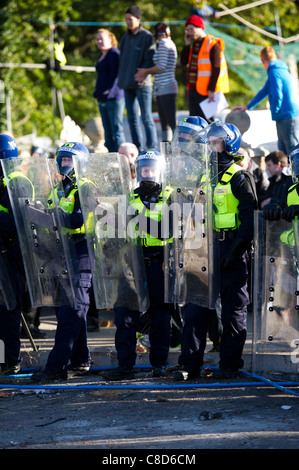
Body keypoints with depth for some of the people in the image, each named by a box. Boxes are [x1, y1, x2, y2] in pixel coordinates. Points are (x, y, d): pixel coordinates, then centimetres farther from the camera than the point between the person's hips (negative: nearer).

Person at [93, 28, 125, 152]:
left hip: (114, 97, -10)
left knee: (116, 128, -10)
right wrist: (97, 91, 19)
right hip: (102, 98, 10)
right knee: (107, 130, 9)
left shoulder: (114, 53, -8)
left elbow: (115, 73, -16)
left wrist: (110, 91, -22)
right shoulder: (101, 56, 21)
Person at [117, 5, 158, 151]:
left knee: (146, 117, -7)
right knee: (132, 118, 8)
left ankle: (152, 149, -6)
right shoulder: (125, 38, 15)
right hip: (127, 84, 7)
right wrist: (121, 77, 11)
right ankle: (138, 149, 14)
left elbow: (150, 60, -11)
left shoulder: (147, 37, -5)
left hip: (142, 84, -7)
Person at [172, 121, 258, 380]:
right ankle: (189, 365, 1)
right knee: (195, 306, 0)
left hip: (231, 249, -6)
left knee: (233, 309, 1)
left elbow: (249, 217, -10)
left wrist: (237, 249, -17)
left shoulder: (240, 178, -4)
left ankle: (230, 364, 6)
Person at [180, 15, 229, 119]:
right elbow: (183, 62, 12)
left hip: (205, 91, -8)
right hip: (193, 89, 8)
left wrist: (211, 90, -19)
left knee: (207, 120, -8)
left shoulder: (212, 44, -10)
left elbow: (216, 69, -15)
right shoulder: (193, 44, 16)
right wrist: (187, 44, 4)